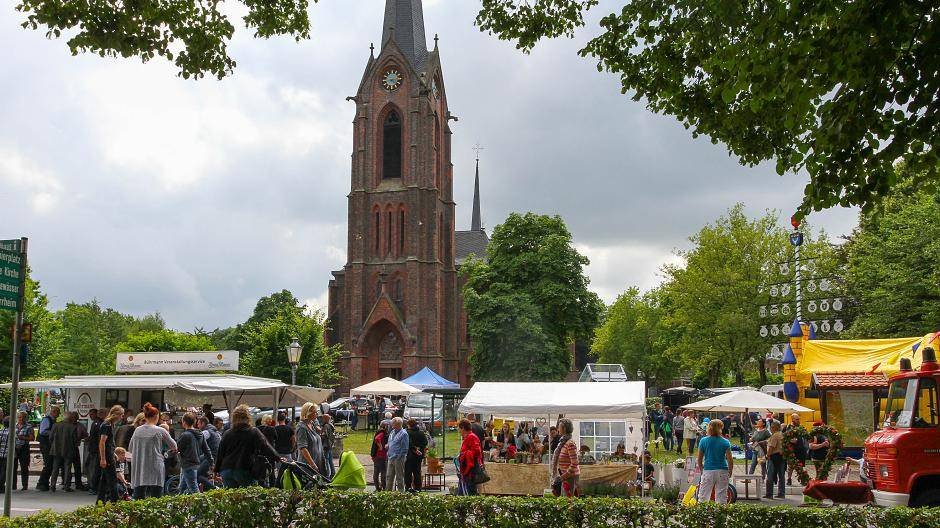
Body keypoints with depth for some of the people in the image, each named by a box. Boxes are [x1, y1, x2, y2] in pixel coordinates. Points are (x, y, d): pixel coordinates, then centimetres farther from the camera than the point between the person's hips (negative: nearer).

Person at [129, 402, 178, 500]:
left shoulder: (137, 430, 5)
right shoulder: (160, 431, -6)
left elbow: (130, 449, 14)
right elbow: (173, 446, 5)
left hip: (138, 469, 4)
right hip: (155, 469, -4)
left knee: (138, 499, 7)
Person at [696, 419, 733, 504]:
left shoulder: (703, 441, -2)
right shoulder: (725, 442, -4)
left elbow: (699, 459, 1)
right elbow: (730, 461, -5)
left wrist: (702, 470, 16)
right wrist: (730, 472, 9)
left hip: (708, 471, 0)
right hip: (722, 471, 0)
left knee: (703, 497, 5)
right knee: (722, 498, 7)